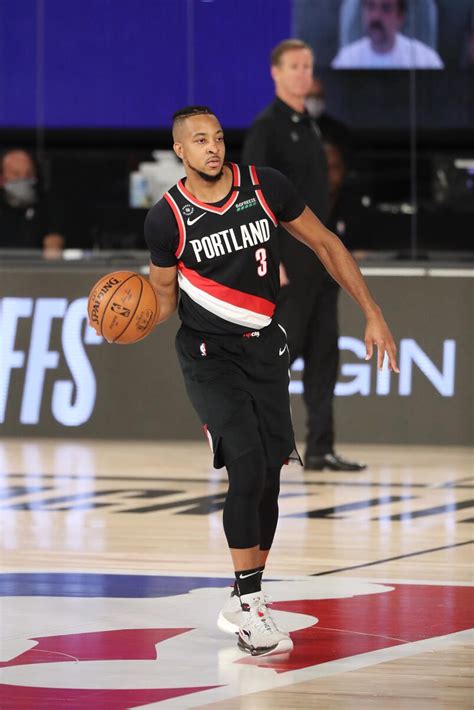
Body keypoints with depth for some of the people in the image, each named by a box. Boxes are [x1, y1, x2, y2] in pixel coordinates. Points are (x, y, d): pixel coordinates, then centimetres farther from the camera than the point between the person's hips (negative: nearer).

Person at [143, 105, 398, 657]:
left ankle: (243, 606, 17)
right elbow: (165, 299, 3)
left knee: (268, 478, 5)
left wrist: (373, 314, 1)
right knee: (247, 467, -20)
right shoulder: (166, 218, -10)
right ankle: (247, 604, -13)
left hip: (264, 348, 4)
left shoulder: (265, 186, -7)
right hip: (208, 354, -4)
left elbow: (325, 245, 4)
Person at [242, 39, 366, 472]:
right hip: (289, 259, -8)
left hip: (321, 258, 8)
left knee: (323, 352, 5)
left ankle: (320, 449, 7)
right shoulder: (267, 128, -9)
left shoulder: (309, 127, 16)